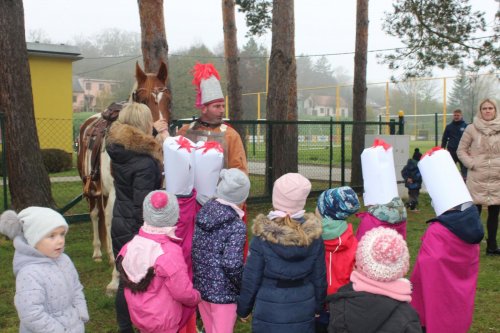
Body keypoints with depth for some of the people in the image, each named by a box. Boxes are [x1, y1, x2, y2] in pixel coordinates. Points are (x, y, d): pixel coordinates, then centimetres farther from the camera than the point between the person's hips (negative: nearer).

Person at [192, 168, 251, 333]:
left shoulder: (204, 212, 0)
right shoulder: (237, 226, -20)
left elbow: (196, 250, 7)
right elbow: (232, 264, -24)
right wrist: (244, 288, -10)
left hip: (200, 286, 6)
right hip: (223, 292, -6)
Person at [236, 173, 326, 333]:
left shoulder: (262, 237, -15)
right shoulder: (313, 236, -7)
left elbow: (250, 279, -9)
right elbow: (320, 278, 2)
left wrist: (243, 309, 6)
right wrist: (317, 306, 18)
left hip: (269, 315, -2)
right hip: (303, 314, 3)